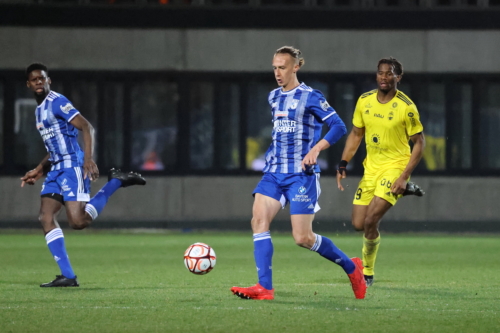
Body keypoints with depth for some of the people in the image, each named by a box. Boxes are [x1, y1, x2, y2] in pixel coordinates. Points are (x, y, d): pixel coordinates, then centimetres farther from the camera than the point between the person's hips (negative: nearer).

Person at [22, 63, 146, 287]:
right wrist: (39, 171, 23)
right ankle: (68, 276, -6)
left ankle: (115, 182, -2)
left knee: (78, 221, -20)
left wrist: (89, 159, -25)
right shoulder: (39, 110, 20)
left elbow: (87, 127, -15)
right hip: (56, 168, 9)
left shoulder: (57, 102, -7)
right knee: (46, 218, -4)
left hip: (71, 166, -9)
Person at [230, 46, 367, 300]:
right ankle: (264, 288, -18)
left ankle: (351, 267, 14)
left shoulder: (310, 97, -8)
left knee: (302, 238, -9)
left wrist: (316, 149, -23)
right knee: (259, 220, -15)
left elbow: (339, 127, -12)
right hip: (274, 172, 6)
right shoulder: (274, 97, 13)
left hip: (302, 174, -6)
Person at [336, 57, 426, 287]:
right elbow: (356, 134, 12)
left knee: (370, 221, -18)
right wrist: (343, 165, 1)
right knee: (358, 224, 6)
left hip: (395, 167, -6)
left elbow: (419, 143, -9)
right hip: (371, 168, 6)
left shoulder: (406, 107, -14)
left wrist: (403, 177, -16)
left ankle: (367, 273, 2)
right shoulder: (364, 101, 1)